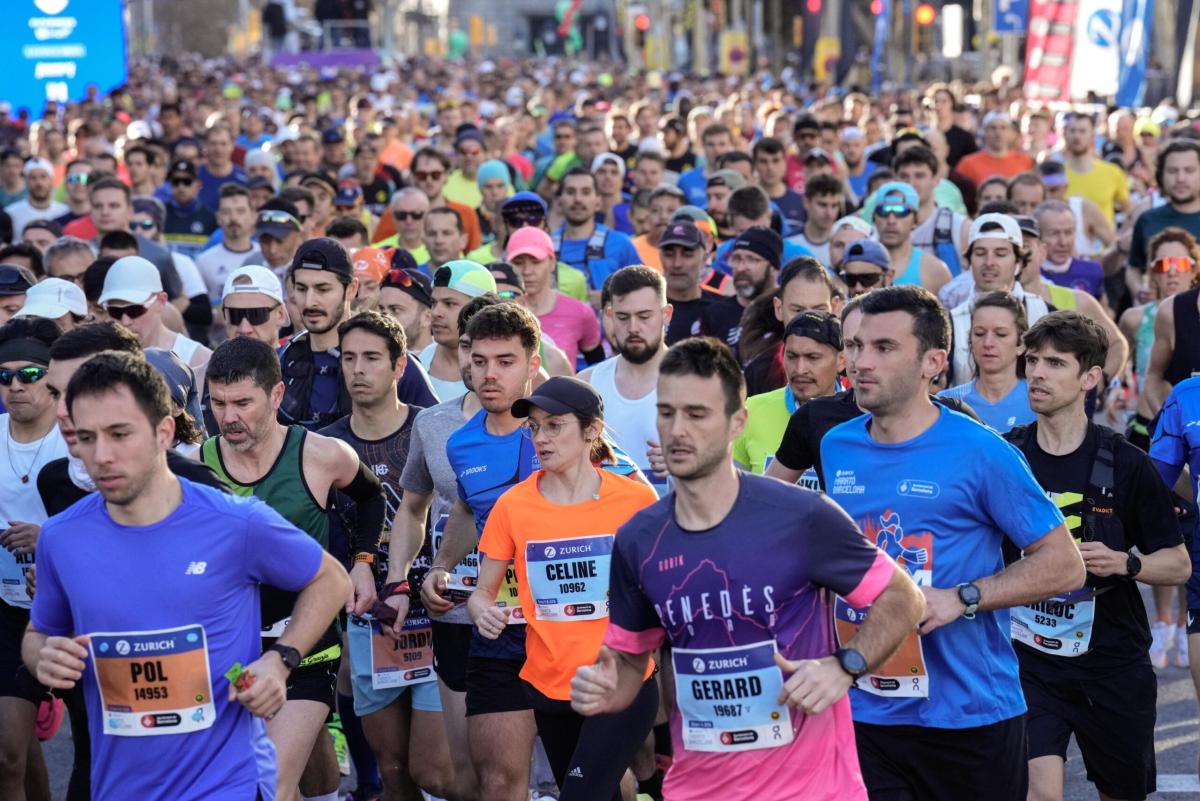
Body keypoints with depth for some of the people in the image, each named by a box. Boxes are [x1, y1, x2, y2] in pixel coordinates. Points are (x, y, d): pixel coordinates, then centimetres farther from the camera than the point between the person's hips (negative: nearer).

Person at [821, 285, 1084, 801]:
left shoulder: (979, 452, -9)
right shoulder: (835, 448, 6)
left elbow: (1064, 565, -8)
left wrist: (961, 599, -19)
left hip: (971, 714, -3)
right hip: (863, 715, 3)